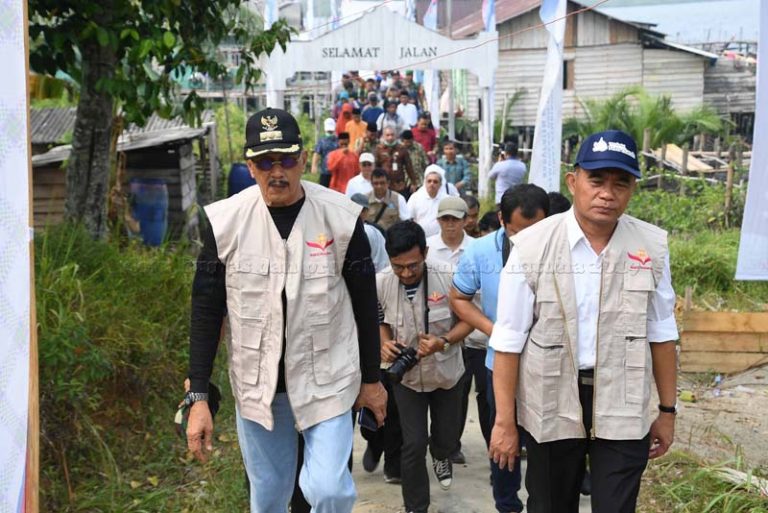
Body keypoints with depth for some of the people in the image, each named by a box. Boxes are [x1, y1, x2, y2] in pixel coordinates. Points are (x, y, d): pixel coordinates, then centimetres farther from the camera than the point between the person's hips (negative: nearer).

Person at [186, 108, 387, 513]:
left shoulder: (341, 217, -11)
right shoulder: (225, 221, -9)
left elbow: (365, 305, 0)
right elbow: (207, 311, -4)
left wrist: (371, 379, 6)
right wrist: (198, 397, -6)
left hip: (328, 379, -1)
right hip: (254, 382, 2)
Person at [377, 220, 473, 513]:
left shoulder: (448, 276, -25)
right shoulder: (381, 283, -19)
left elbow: (467, 319, -12)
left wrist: (443, 342, -29)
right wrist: (384, 344, -18)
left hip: (446, 372, 0)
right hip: (407, 375, 0)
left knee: (447, 436, 18)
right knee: (413, 445, -2)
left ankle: (440, 457, 57)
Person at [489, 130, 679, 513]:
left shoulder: (652, 246, -5)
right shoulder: (532, 246, -14)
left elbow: (661, 333, 4)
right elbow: (509, 340, -10)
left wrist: (667, 410, 8)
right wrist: (505, 421, -8)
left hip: (623, 408, 1)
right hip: (551, 406, -1)